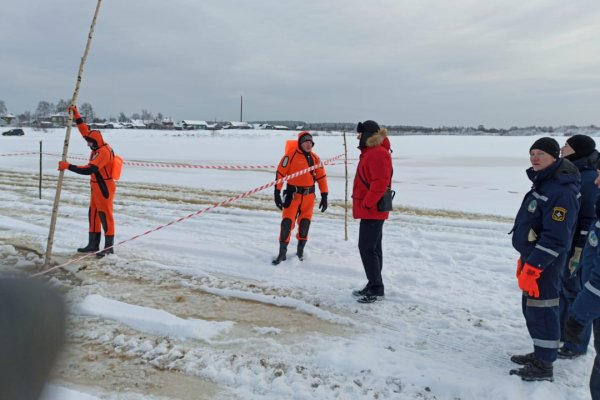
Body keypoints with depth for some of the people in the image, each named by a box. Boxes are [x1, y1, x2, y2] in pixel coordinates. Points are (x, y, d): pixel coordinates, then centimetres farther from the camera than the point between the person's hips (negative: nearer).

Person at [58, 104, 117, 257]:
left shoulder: (103, 152, -23)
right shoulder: (99, 147, 6)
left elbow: (88, 169, -30)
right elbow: (85, 131, 17)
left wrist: (68, 166, -25)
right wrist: (76, 115, 12)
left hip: (104, 189, -10)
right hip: (97, 188, 10)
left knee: (105, 216, -5)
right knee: (93, 215, 14)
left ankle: (109, 247, 2)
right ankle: (93, 244, 22)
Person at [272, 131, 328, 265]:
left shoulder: (315, 158, 6)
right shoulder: (291, 155, -8)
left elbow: (321, 176, 10)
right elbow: (280, 173, -8)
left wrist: (324, 196, 6)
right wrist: (277, 193, -11)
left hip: (309, 195, 4)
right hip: (293, 194, -4)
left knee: (305, 223, 9)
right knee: (287, 222, -5)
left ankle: (300, 250, 24)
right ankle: (282, 252, 7)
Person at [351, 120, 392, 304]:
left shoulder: (378, 154, -16)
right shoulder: (370, 152, 18)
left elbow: (380, 183, -24)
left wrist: (366, 204, -21)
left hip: (372, 210, -11)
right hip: (371, 210, 11)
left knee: (367, 248, -8)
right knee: (373, 248, 14)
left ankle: (376, 289, -1)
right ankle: (373, 285, 23)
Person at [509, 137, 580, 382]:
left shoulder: (561, 191, -21)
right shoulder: (543, 184, 12)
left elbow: (555, 238, -25)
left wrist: (532, 268, -25)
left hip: (544, 263, -10)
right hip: (531, 258, 10)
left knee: (541, 311, -1)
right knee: (530, 308, 18)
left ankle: (544, 367, 12)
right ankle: (540, 354, 32)